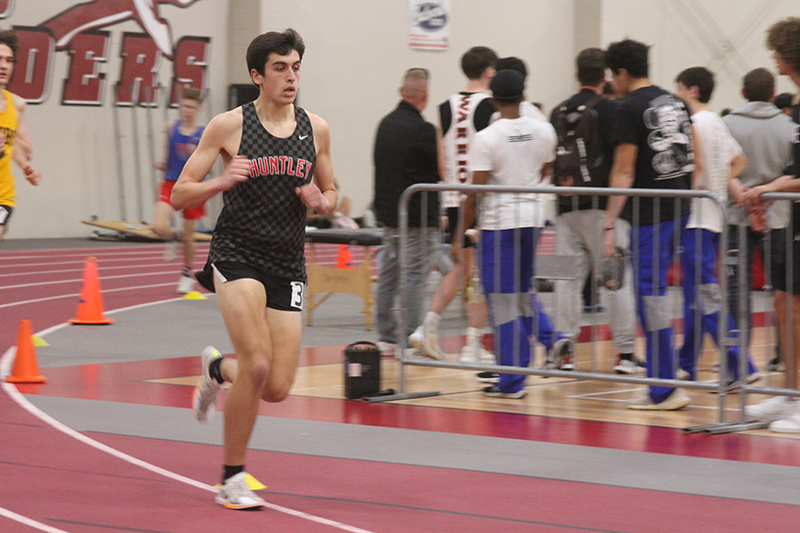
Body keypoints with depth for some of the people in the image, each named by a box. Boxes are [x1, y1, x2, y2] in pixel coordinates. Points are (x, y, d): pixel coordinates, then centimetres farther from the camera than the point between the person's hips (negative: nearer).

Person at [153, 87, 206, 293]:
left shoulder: (203, 134, -7)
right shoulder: (171, 127, 0)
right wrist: (162, 162, -1)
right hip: (171, 183, 1)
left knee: (188, 236, 8)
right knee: (159, 227, -19)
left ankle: (187, 274, 32)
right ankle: (172, 238, 18)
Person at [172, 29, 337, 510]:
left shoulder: (316, 129, 7)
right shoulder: (230, 126, -4)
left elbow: (330, 195, 19)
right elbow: (180, 195, -2)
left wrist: (319, 201, -5)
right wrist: (222, 181, -21)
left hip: (288, 263, 4)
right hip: (237, 254, -4)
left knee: (277, 388, -1)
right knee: (257, 365, -20)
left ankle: (218, 369, 35)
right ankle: (233, 480, -2)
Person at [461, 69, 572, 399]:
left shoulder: (486, 138, -13)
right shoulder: (543, 131, 3)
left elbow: (475, 194, -14)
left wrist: (460, 235, -6)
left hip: (498, 222, -6)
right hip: (533, 217, 6)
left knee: (503, 301, 0)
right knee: (521, 291, 25)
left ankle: (512, 382, 2)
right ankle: (550, 338, 3)